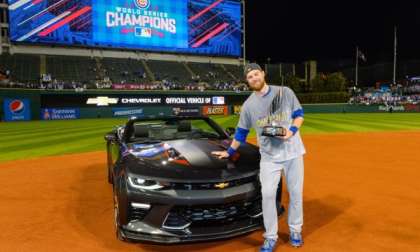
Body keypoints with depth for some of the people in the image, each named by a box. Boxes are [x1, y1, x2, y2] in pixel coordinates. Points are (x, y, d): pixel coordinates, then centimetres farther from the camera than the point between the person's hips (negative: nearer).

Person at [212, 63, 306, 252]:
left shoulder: (285, 92, -3)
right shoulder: (248, 104, 1)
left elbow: (299, 114, 3)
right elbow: (241, 132, 9)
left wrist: (292, 130, -15)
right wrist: (230, 152, 12)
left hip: (293, 152, 0)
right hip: (269, 156, 0)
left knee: (295, 192, 9)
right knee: (267, 194, -4)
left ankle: (295, 230, 31)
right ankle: (271, 237, 13)